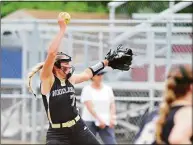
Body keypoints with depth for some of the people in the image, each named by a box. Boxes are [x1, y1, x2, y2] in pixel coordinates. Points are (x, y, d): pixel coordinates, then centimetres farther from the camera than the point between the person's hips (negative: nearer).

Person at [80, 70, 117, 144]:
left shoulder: (108, 89, 10)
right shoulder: (87, 89, -3)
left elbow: (112, 105, 8)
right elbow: (89, 107, -12)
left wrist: (112, 118, -8)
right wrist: (99, 119, -21)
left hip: (106, 122, 3)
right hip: (90, 121, -3)